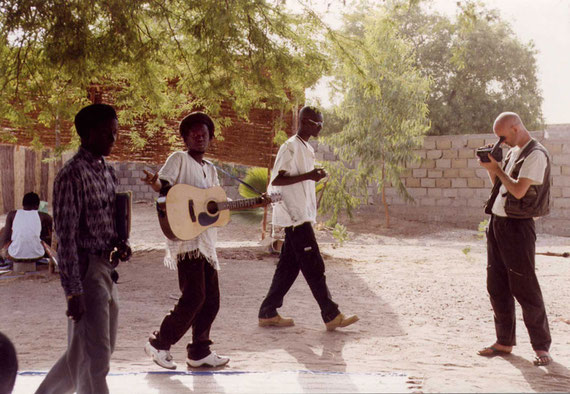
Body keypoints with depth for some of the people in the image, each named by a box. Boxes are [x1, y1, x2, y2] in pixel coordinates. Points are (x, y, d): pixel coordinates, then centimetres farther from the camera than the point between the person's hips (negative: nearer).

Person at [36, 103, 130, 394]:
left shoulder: (107, 171, 10)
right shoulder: (72, 175, -15)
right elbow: (66, 237, -18)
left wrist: (118, 242, 0)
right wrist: (73, 292, -20)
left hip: (105, 267, 9)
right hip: (86, 269, -9)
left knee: (102, 348, 19)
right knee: (95, 355, -2)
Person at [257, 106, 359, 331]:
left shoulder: (306, 149, 17)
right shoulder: (290, 147, -13)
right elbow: (276, 179, -19)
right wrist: (308, 176, -24)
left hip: (301, 217, 10)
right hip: (295, 217, -10)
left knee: (289, 266, 10)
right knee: (314, 267, -7)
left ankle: (268, 314, 15)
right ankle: (332, 316, -3)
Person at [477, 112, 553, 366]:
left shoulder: (535, 155, -13)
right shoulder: (513, 153, 15)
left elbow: (518, 190, -22)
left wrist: (497, 168, -11)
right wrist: (491, 169, 5)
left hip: (517, 226, -9)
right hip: (497, 224, 9)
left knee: (524, 288, -6)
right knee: (497, 287, 10)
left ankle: (541, 347, 2)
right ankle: (504, 342, 19)